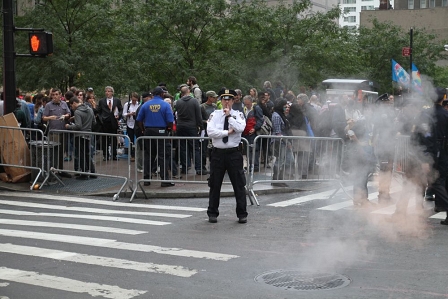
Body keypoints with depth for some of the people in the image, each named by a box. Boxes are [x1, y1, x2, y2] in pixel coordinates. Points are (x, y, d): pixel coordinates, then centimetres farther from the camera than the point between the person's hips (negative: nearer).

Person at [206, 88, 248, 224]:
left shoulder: (238, 115, 4)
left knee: (239, 184, 2)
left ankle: (242, 214, 11)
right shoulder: (215, 115, 3)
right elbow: (210, 132, -10)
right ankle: (212, 214, 19)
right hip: (218, 153, 0)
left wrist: (229, 116, -10)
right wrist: (227, 132, -12)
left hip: (234, 153, 0)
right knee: (215, 185, 7)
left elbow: (240, 128, -16)